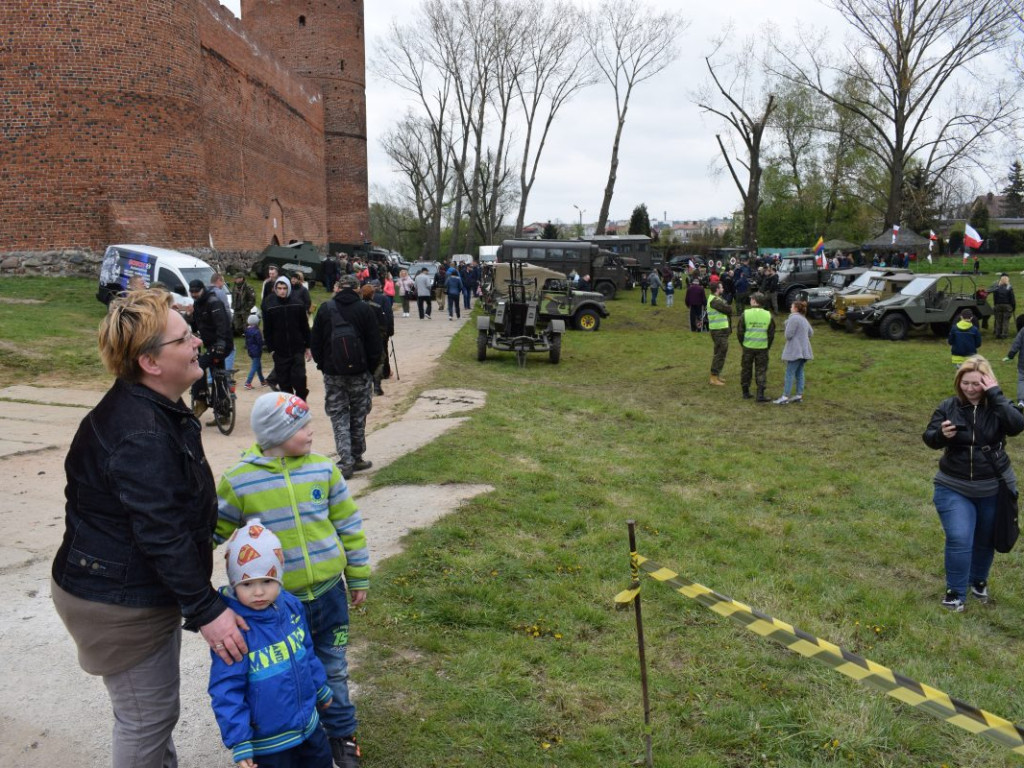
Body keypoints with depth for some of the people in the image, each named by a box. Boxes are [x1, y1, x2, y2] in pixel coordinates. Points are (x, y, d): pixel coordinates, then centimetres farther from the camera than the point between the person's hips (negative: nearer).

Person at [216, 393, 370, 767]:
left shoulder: (323, 469, -5)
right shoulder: (238, 481, -12)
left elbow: (348, 525, 4)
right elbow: (214, 533, 2)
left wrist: (358, 577, 8)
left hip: (328, 592, 2)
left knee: (333, 668, 17)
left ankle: (341, 735, 36)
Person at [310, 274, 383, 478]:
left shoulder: (325, 308, -1)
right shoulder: (365, 310, -4)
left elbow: (315, 342, 3)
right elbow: (375, 345, -3)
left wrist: (323, 365, 14)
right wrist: (371, 368, 8)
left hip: (332, 373, 0)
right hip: (359, 372, 0)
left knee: (338, 416, 5)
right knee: (358, 416, 12)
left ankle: (345, 460, -7)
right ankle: (357, 459, 20)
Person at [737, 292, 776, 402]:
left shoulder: (745, 314, -7)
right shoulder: (769, 315, -1)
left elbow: (739, 332, -3)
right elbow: (771, 334, 4)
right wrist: (767, 347, 15)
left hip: (748, 347, 0)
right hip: (762, 348, 1)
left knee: (746, 369, 13)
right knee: (761, 371, 5)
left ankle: (746, 393, 19)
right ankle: (760, 394, -2)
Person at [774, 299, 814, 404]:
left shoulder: (794, 318, -14)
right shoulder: (804, 319, 16)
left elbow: (788, 334, -17)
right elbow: (811, 333, 25)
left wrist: (786, 330, 2)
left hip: (795, 351, -9)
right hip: (804, 351, 9)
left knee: (789, 374, -8)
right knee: (799, 373, 13)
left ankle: (785, 397, -8)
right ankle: (799, 395, 15)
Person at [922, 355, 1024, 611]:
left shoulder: (997, 406, -8)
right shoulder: (948, 407, -6)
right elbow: (929, 439, -4)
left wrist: (995, 394, -28)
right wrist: (941, 434, -27)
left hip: (993, 489, 1)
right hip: (954, 488, -1)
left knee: (985, 540, 17)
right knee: (959, 539, -8)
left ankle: (979, 580, 43)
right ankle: (955, 591, 9)